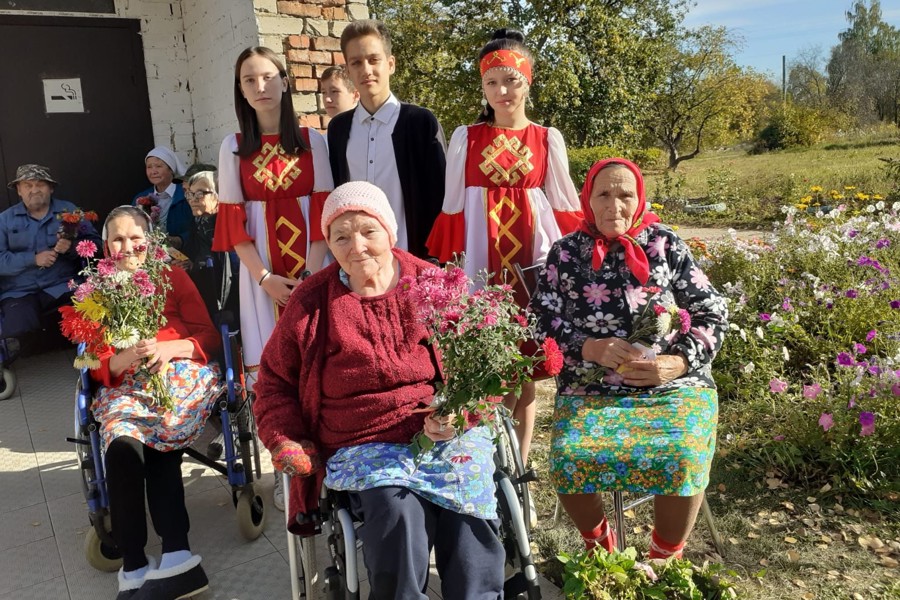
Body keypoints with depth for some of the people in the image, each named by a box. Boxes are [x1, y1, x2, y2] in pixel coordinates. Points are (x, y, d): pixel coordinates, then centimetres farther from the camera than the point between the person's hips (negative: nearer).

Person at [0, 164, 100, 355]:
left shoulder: (69, 211, 12)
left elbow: (94, 242, 2)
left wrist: (72, 247, -17)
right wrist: (33, 259, -12)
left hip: (62, 287, 0)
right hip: (19, 293, 1)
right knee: (20, 335, -25)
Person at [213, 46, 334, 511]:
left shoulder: (313, 141, 4)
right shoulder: (234, 148, 7)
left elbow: (323, 210, -1)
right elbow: (233, 221, 2)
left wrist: (311, 274, -11)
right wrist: (267, 278, -9)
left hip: (311, 265, -1)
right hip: (260, 270, 1)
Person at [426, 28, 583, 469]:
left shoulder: (548, 139, 6)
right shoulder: (465, 137, 5)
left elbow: (564, 206, 10)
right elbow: (453, 205, 7)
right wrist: (448, 262, 1)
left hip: (533, 257, 1)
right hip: (483, 260, 0)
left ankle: (519, 462, 18)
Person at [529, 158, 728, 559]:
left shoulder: (665, 244, 4)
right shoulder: (566, 252, 4)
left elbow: (712, 313, 5)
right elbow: (543, 321, 2)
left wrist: (678, 363, -12)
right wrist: (590, 348, -15)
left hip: (674, 386, 0)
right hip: (590, 388, 1)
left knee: (682, 459, -28)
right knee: (569, 460, -26)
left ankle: (665, 560, 3)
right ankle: (598, 545, 8)